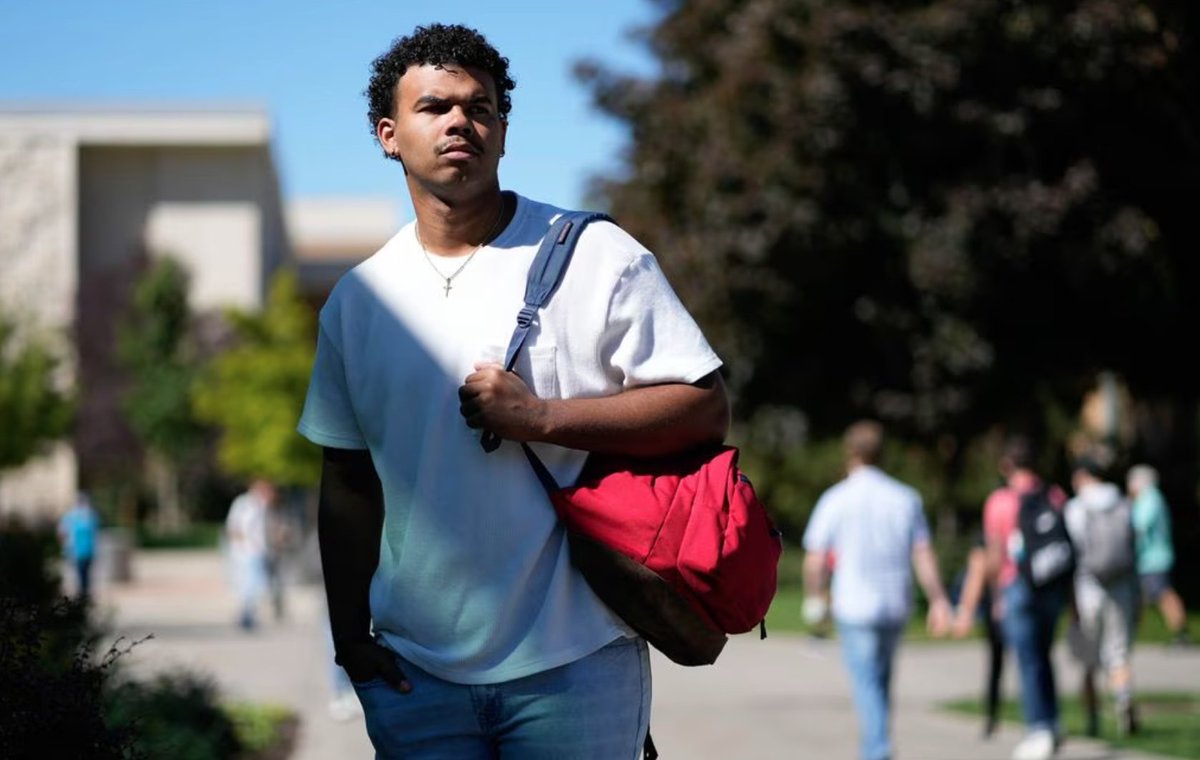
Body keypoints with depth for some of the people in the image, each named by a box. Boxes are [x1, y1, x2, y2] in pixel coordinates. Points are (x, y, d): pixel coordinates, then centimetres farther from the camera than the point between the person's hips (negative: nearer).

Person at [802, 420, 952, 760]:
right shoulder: (906, 498, 2)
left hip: (854, 606, -4)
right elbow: (924, 555, -1)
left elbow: (815, 560, -8)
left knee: (867, 684, -2)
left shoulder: (835, 499, -7)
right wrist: (939, 601, 2)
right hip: (895, 605, 4)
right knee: (881, 680, 19)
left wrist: (814, 600, 5)